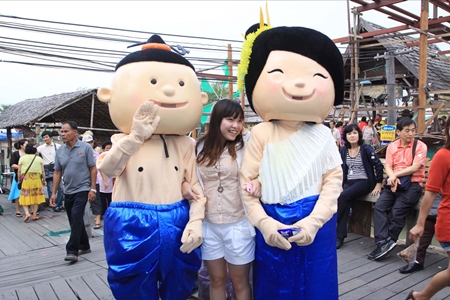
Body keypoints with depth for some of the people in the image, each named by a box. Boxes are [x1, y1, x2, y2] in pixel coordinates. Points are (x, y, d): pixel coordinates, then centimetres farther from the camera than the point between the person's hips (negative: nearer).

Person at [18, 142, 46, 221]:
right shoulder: (39, 158, 3)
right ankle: (34, 215, 10)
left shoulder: (22, 158, 1)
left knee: (24, 197, 7)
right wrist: (44, 180, 12)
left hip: (26, 180, -1)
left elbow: (19, 172, 0)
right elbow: (43, 171, 2)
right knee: (36, 197, 9)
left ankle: (27, 213, -11)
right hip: (36, 180, 1)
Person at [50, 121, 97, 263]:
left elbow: (93, 169, -6)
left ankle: (72, 251, -7)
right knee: (75, 220, 13)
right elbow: (57, 172, 8)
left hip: (82, 190, -5)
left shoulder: (85, 147, -8)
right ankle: (84, 246, 28)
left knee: (76, 217, -14)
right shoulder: (60, 150, 5)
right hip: (68, 191, 6)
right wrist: (54, 193, 5)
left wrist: (92, 189, -11)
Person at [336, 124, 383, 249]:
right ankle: (340, 236, -24)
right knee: (345, 203, -25)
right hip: (349, 182, 4)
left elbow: (379, 166, -7)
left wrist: (378, 184, -8)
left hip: (364, 181, -4)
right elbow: (342, 169, 13)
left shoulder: (366, 149, -6)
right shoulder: (343, 150, 8)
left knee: (343, 197, -29)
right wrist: (341, 185, 3)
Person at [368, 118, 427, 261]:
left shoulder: (420, 146, 2)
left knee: (397, 211, -21)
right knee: (379, 207, -19)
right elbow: (388, 166, 5)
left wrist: (396, 175, -11)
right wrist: (393, 178, -15)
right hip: (394, 183, 4)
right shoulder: (392, 146, 13)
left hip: (412, 184, -4)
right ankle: (385, 243, -23)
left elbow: (415, 168, -8)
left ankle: (384, 243, -8)